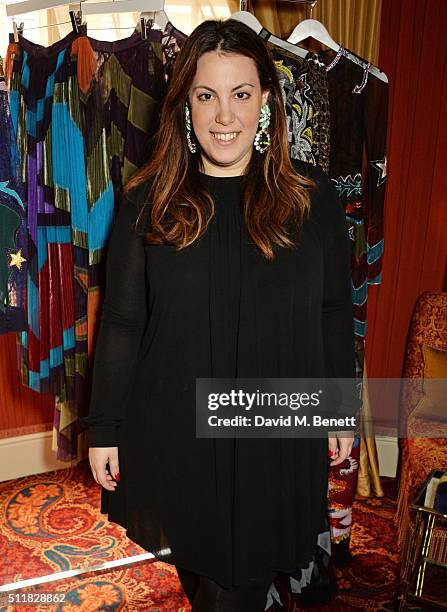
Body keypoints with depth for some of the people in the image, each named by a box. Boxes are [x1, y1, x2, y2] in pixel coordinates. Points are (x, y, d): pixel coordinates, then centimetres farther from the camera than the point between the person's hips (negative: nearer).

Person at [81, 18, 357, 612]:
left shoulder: (312, 197, -4)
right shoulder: (149, 202, -5)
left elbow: (335, 313, 2)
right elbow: (120, 323, -3)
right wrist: (104, 429, -1)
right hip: (172, 432, 1)